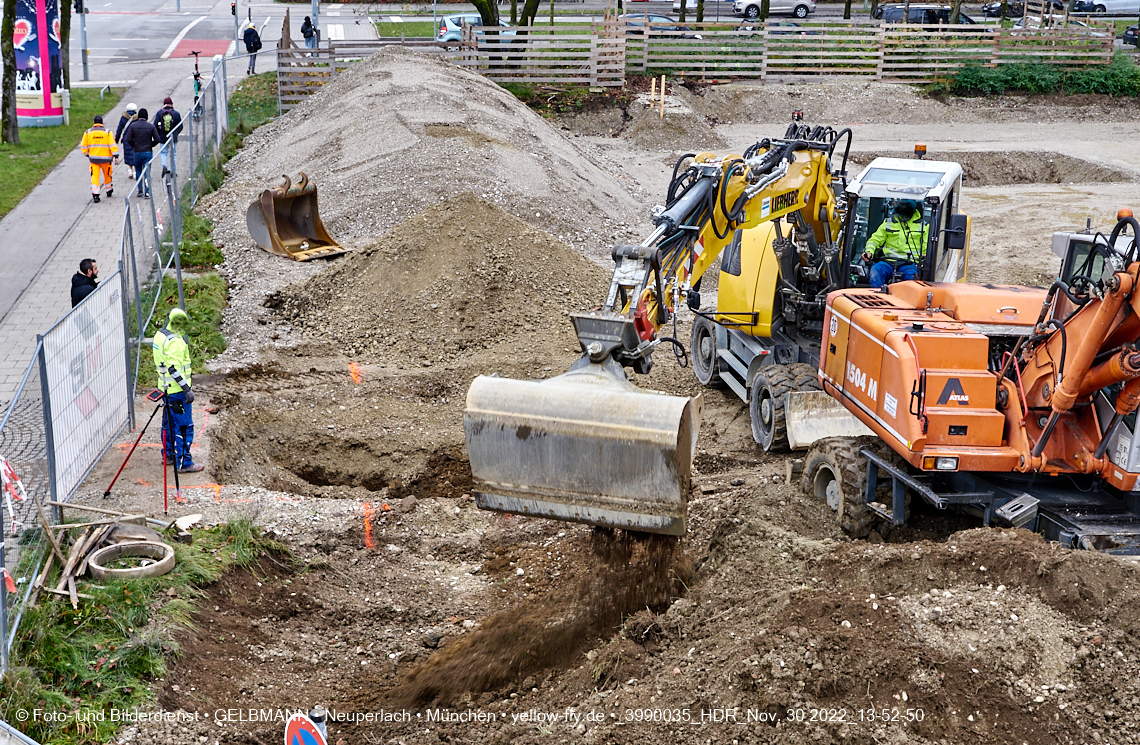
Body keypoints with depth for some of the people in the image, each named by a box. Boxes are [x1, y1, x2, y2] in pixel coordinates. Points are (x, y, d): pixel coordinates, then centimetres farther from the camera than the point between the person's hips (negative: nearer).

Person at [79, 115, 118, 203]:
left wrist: (87, 154, 21)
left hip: (93, 158, 0)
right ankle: (109, 190, 36)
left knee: (95, 176, 1)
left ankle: (95, 194, -10)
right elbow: (113, 145, -10)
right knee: (107, 175, 19)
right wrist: (116, 156, -10)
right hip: (105, 158, 0)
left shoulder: (88, 133, 1)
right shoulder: (107, 132, -3)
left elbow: (83, 146, 6)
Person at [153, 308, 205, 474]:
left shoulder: (160, 334, 7)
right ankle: (184, 463, -3)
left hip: (166, 386, 10)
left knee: (169, 421, 22)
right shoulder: (175, 341, -23)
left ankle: (168, 454, 35)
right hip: (177, 390, -10)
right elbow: (174, 369, -26)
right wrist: (187, 389, -23)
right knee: (184, 426, -5)